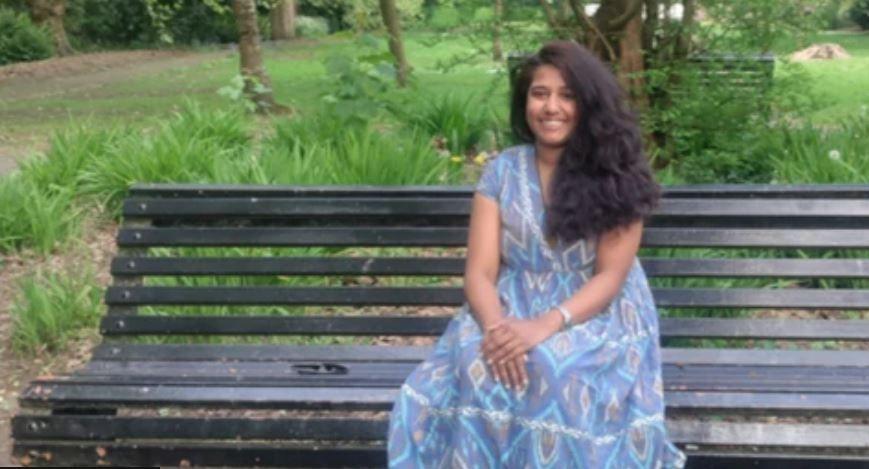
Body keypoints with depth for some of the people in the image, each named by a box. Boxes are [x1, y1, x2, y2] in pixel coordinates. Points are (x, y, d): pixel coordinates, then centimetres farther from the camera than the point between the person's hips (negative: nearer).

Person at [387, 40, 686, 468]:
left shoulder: (615, 175, -2)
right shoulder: (501, 171, 3)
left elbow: (612, 276, -8)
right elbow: (480, 272, -3)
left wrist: (545, 326, -25)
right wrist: (497, 327, -25)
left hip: (596, 318, -1)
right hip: (513, 312, 2)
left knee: (558, 372, -34)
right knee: (477, 367, -31)